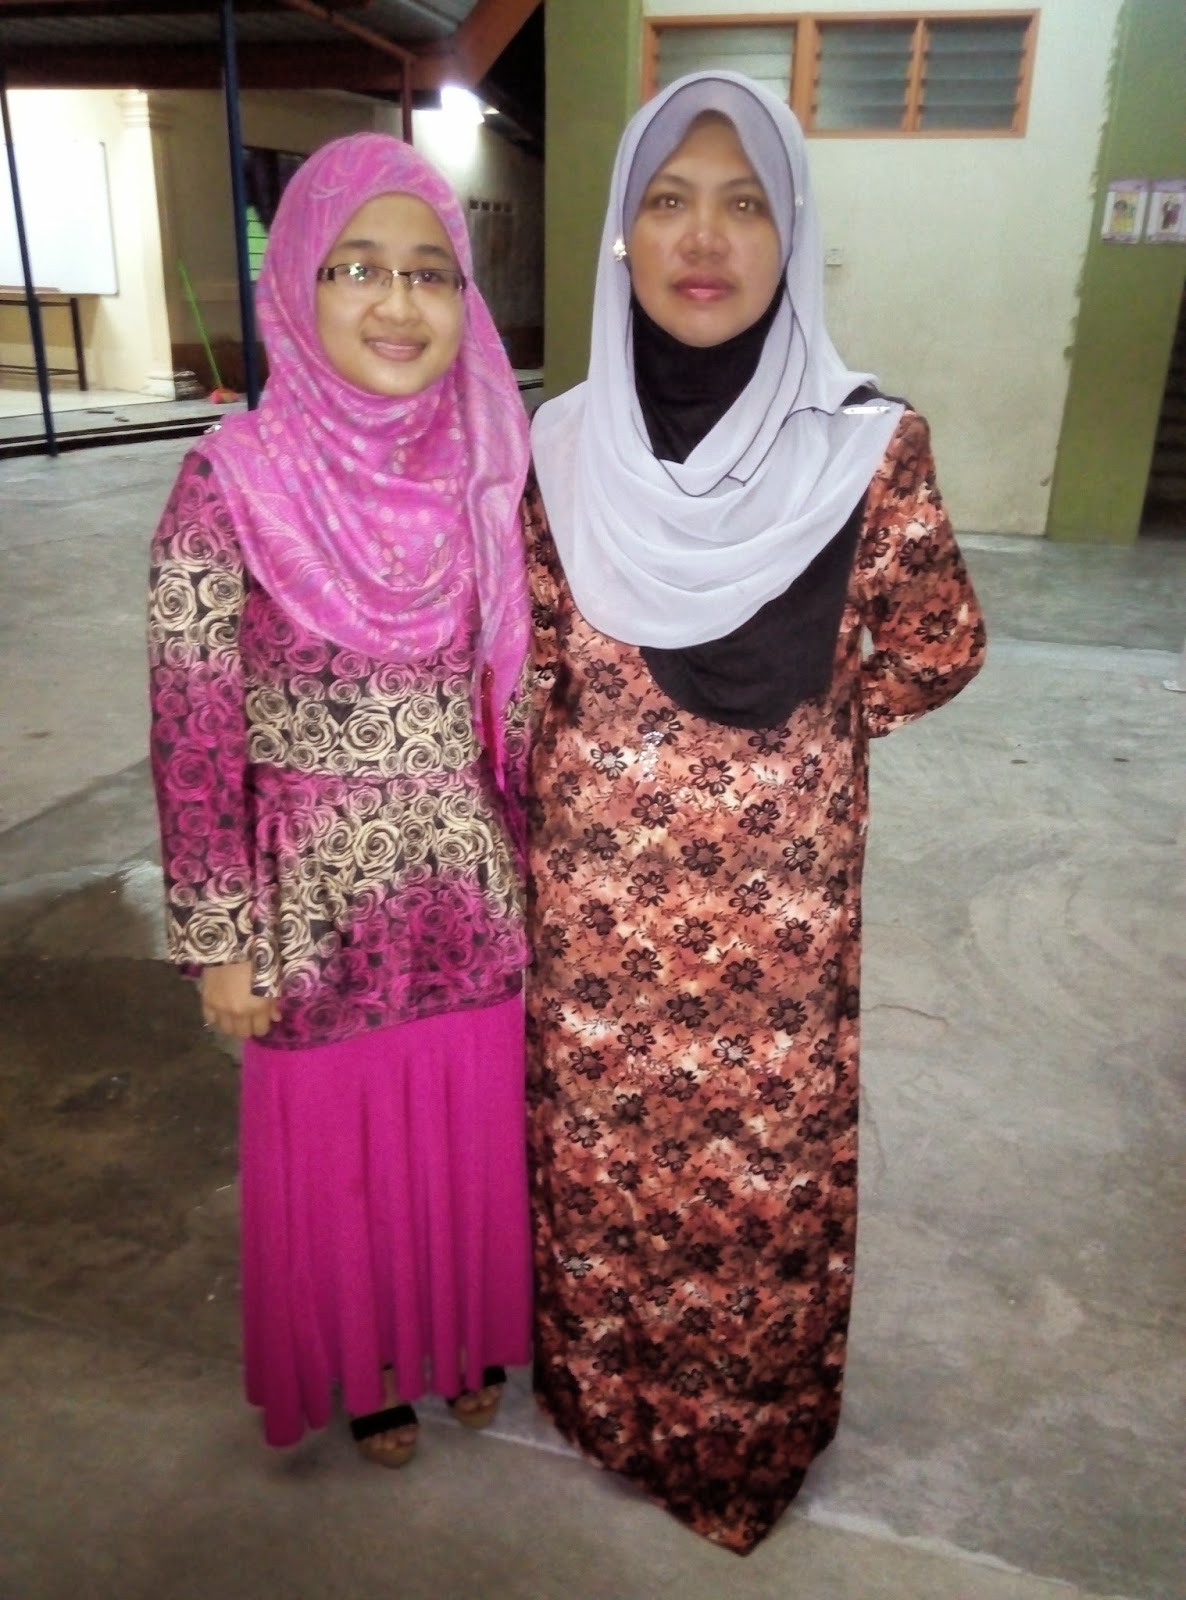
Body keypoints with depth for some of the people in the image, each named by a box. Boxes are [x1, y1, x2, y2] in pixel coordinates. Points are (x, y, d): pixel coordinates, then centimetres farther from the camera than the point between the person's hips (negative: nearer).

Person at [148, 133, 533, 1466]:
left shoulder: (493, 469, -4)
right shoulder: (234, 483, -14)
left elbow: (522, 693, 5)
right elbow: (192, 737, -11)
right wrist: (220, 944, -8)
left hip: (476, 888, 3)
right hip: (323, 898, -3)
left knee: (476, 1126, 19)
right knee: (341, 1143, 17)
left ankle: (469, 1337, 50)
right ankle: (367, 1368, 47)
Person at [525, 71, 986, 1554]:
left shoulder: (866, 444, -10)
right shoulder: (565, 445, -2)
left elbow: (935, 649, -1)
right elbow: (529, 669, 5)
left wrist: (795, 714, 0)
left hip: (775, 883, -2)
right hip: (597, 882, 2)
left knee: (763, 1141, 14)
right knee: (600, 1129, 18)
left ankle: (750, 1423, 44)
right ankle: (604, 1384, 48)